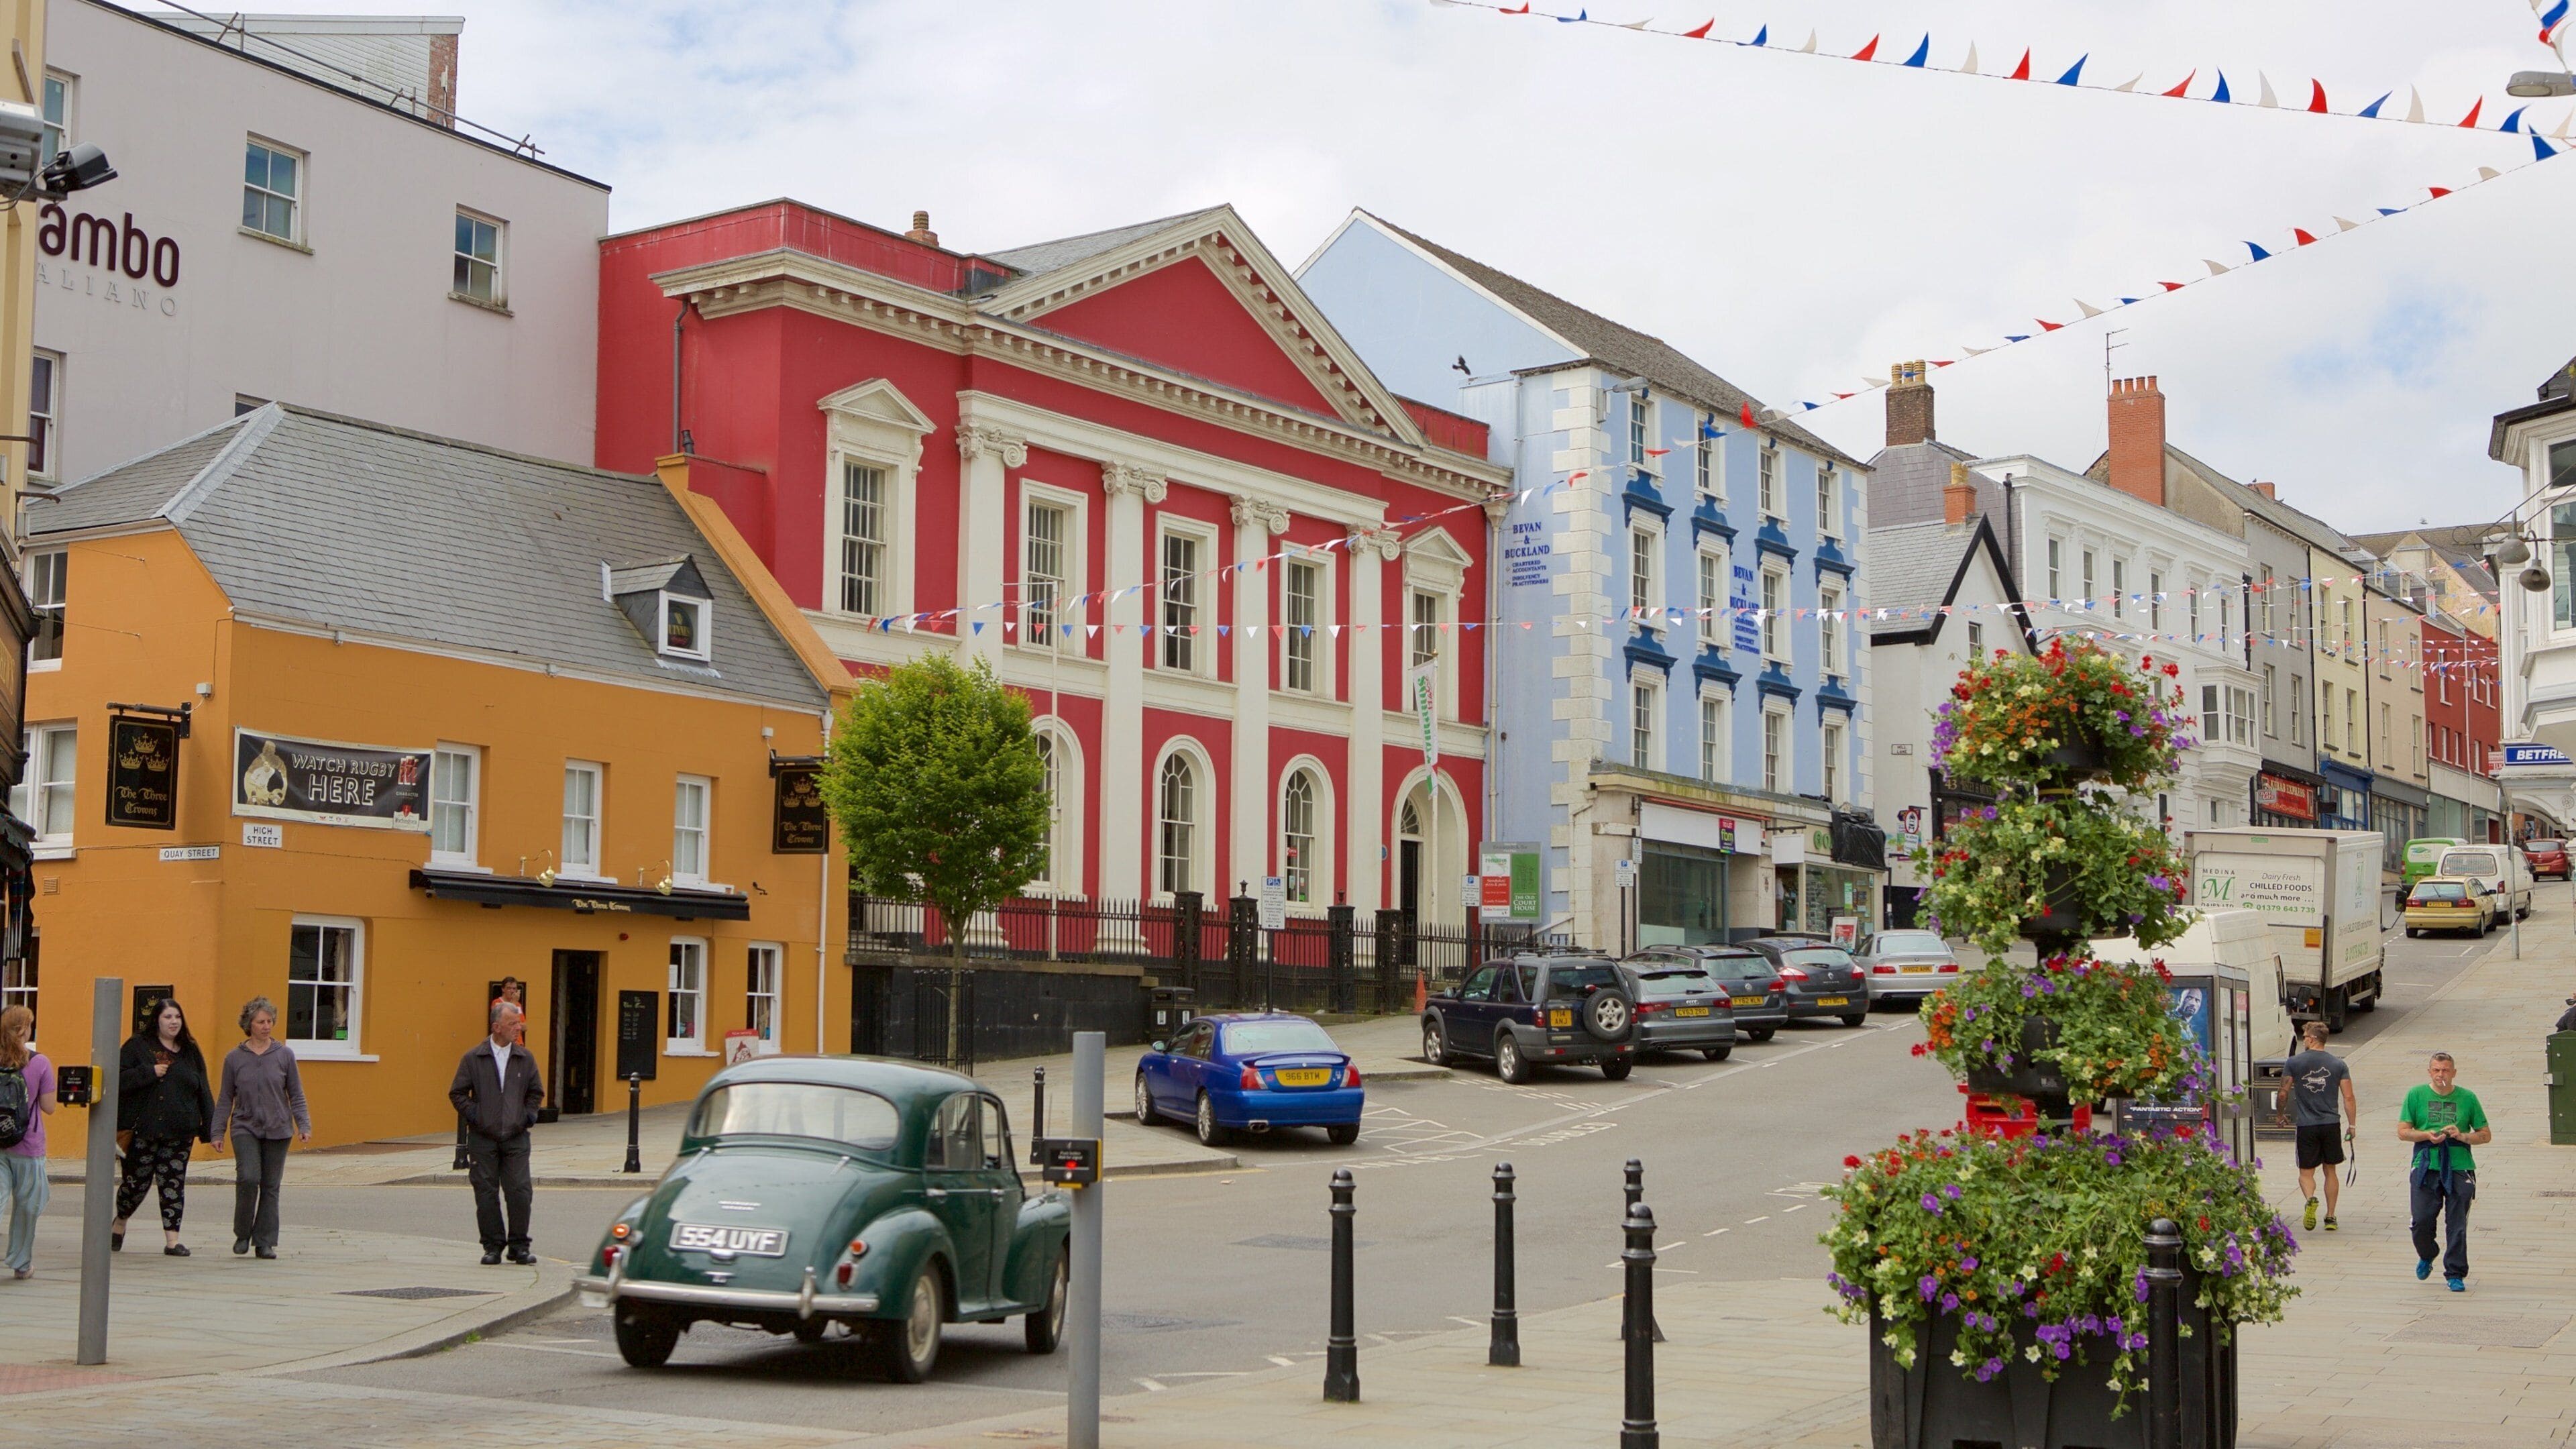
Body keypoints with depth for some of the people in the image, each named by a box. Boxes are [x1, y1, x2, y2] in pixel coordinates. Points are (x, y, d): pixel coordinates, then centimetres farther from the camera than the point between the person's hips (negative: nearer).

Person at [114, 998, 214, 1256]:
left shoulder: (190, 1052, 11)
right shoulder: (138, 1046, 1)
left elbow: (203, 1093, 12)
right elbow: (119, 1079, -7)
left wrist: (209, 1129, 6)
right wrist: (149, 1072, -16)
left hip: (179, 1132, 2)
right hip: (144, 1130, -2)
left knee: (174, 1185, 0)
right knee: (137, 1181, 5)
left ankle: (172, 1239, 3)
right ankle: (120, 1221, 33)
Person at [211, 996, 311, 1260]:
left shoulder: (285, 1055, 4)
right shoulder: (234, 1058, 4)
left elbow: (296, 1095, 8)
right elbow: (225, 1099, 9)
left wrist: (304, 1125, -1)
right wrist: (219, 1132, 5)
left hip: (277, 1129, 1)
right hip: (245, 1128, -1)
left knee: (271, 1186, 3)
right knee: (248, 1178, -18)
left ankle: (265, 1241, 11)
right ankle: (242, 1234, 1)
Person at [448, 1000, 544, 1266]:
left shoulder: (525, 1059, 7)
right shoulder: (473, 1058, 0)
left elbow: (536, 1092, 17)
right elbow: (457, 1093, 6)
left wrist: (528, 1116, 4)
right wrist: (474, 1115, -4)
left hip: (516, 1137, 1)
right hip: (483, 1139, -1)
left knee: (520, 1192, -5)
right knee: (486, 1194, 1)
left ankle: (519, 1246, 5)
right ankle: (493, 1246, 10)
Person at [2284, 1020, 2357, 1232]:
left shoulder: (2294, 1063, -2)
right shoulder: (2338, 1064, 2)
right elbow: (2348, 1098, -1)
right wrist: (2352, 1125, 8)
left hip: (2306, 1125, -2)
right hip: (2332, 1124, 2)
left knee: (2306, 1172, 6)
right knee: (2330, 1171, 15)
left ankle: (2310, 1199, -24)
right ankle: (2331, 1217, 15)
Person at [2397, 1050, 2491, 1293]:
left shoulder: (2468, 1098, 7)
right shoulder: (2416, 1095, 6)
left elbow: (2485, 1134, 10)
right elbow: (2403, 1132, 6)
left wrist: (2462, 1136, -8)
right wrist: (2427, 1135, -11)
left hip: (2459, 1168, 0)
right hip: (2425, 1167, 0)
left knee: (2457, 1225, -2)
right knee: (2422, 1220, -4)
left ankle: (2455, 1274, 9)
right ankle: (2426, 1257, 27)